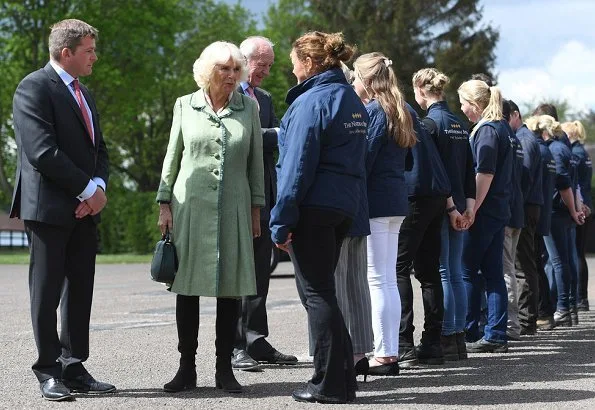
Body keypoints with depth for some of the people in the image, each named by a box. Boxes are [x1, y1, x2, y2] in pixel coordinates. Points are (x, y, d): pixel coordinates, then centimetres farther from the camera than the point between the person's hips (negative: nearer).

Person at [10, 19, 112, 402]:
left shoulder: (84, 94, 19)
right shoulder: (34, 87, -9)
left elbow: (98, 148, 19)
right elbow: (43, 151, -18)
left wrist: (100, 186, -2)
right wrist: (88, 189, -14)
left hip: (85, 210, 8)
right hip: (49, 207, -8)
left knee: (80, 292, 8)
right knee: (47, 294, -1)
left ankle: (74, 368, 14)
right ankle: (49, 372, 5)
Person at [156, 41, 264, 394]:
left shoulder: (249, 107, 7)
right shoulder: (185, 105, 6)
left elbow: (256, 162, 9)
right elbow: (172, 157, 8)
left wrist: (256, 208, 7)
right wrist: (165, 203, 3)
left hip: (234, 208, 1)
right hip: (191, 205, 0)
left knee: (231, 288, 1)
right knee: (187, 288, 1)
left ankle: (225, 369, 9)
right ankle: (187, 368, 9)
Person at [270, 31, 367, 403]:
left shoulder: (311, 101, -12)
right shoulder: (353, 100, 15)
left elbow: (298, 165, -15)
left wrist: (281, 221, -13)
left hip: (314, 206, -9)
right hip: (346, 205, 9)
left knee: (316, 292, -3)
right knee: (323, 289, 16)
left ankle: (331, 384, -1)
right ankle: (341, 377, 19)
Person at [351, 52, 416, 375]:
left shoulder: (373, 111, -11)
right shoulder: (397, 112, 16)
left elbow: (364, 158, -15)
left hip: (375, 201, -9)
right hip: (396, 201, 9)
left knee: (377, 280, -6)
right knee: (388, 280, 11)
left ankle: (384, 354, -4)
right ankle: (390, 351, 14)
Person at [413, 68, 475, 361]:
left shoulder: (429, 123, -10)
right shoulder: (459, 124, 14)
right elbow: (469, 170, 13)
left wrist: (450, 207, -10)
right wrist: (468, 206, 11)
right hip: (458, 208, 7)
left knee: (441, 273, -4)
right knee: (455, 273, 10)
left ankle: (447, 340, -3)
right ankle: (459, 339, 12)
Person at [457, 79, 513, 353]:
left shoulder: (486, 130, -12)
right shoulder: (501, 128, 16)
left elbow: (484, 174, -18)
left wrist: (472, 208, -18)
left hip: (484, 211, -9)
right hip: (499, 210, 9)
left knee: (468, 271, -2)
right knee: (493, 273, 8)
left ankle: (469, 333, 2)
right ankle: (496, 335, 9)